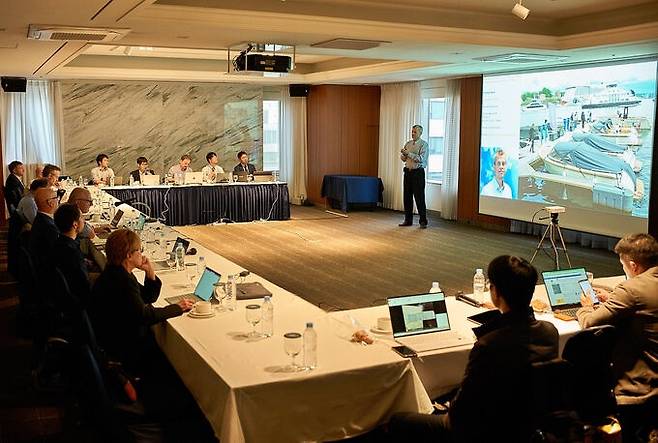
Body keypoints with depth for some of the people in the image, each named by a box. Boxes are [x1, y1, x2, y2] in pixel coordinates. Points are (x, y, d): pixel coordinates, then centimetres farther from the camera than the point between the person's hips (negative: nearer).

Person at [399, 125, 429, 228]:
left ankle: (423, 221, 2)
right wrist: (403, 154, -9)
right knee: (407, 196, 7)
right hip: (408, 172, 6)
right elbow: (403, 158, 13)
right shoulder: (408, 143, 13)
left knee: (419, 197, -5)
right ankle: (408, 220, 15)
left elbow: (421, 159, -18)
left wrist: (409, 153, -19)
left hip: (418, 173, -6)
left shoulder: (424, 144, -5)